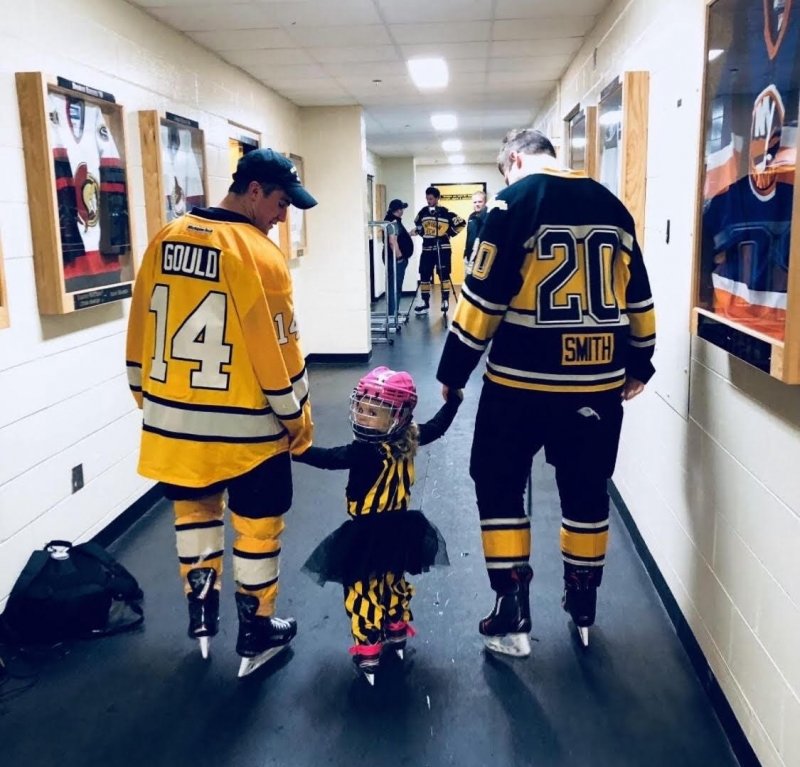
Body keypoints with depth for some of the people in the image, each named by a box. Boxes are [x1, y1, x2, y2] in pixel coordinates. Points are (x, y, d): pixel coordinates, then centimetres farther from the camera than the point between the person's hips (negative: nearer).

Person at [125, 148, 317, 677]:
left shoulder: (165, 241, 3)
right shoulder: (258, 253, -16)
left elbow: (142, 329, 8)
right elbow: (277, 349, -14)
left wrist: (148, 397, 20)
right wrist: (298, 421, -2)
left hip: (174, 417, 6)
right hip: (245, 425, -5)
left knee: (194, 509, 23)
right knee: (257, 524, 11)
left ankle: (201, 615, 34)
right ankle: (256, 634, 24)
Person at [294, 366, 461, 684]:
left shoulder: (366, 451, -29)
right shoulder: (409, 440, -6)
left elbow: (328, 457, -36)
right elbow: (436, 427, 11)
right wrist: (454, 399, 25)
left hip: (367, 535, -8)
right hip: (400, 529, 8)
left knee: (363, 589, 8)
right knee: (393, 579, 27)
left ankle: (368, 651, 15)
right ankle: (397, 631, 43)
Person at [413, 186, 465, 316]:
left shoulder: (446, 212, -9)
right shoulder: (423, 211, 6)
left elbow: (461, 223, -5)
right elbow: (417, 223, 25)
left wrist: (450, 233, -4)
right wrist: (422, 233, 13)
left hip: (442, 248, -4)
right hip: (427, 248, 4)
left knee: (444, 275, 0)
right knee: (424, 275, 5)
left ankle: (445, 300, 9)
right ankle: (425, 302, 13)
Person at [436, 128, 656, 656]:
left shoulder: (513, 202, -7)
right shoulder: (612, 205, 10)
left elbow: (484, 296, -12)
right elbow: (638, 295, 13)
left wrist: (453, 372, -5)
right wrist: (638, 365, 24)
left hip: (523, 379, -5)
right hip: (600, 380, 6)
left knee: (499, 488, 10)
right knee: (587, 491, 17)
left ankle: (512, 616, 12)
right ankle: (583, 608, 31)